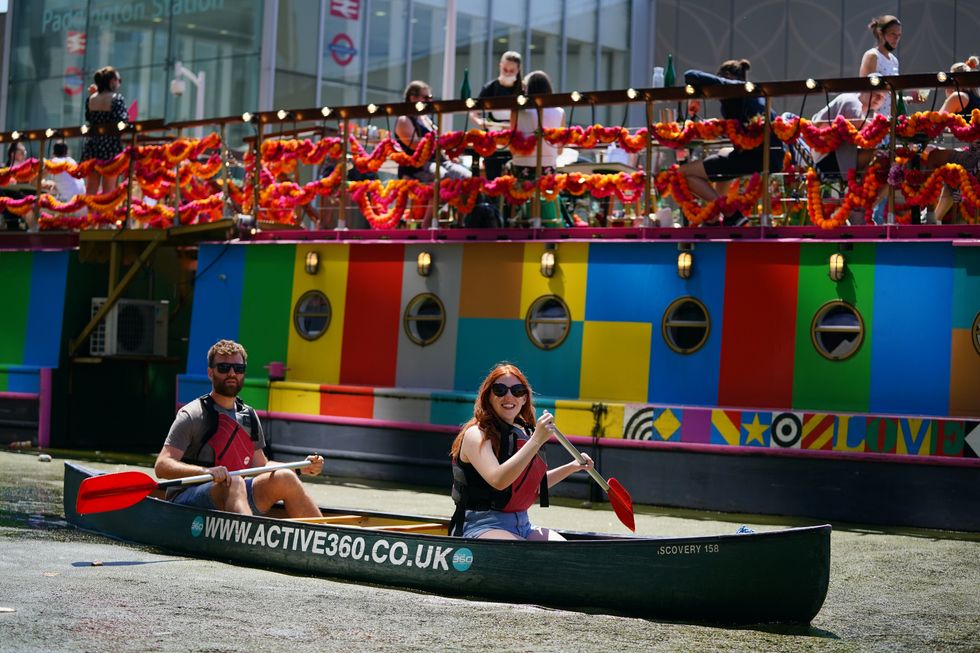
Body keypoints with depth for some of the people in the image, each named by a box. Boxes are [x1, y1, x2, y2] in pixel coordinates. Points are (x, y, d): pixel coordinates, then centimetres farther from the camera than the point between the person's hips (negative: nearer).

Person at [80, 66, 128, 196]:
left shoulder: (91, 99, 6)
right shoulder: (117, 98, -9)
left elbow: (88, 118, 16)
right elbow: (122, 122, -15)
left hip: (92, 145, 5)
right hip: (111, 146, -5)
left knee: (91, 189, 10)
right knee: (108, 191, 0)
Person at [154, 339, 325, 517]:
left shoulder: (249, 416, 13)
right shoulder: (192, 415, -8)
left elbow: (260, 466, 20)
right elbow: (162, 466, -17)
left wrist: (301, 468, 4)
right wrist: (206, 471, -34)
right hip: (186, 499, -7)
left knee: (284, 479, -9)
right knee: (235, 483, -34)